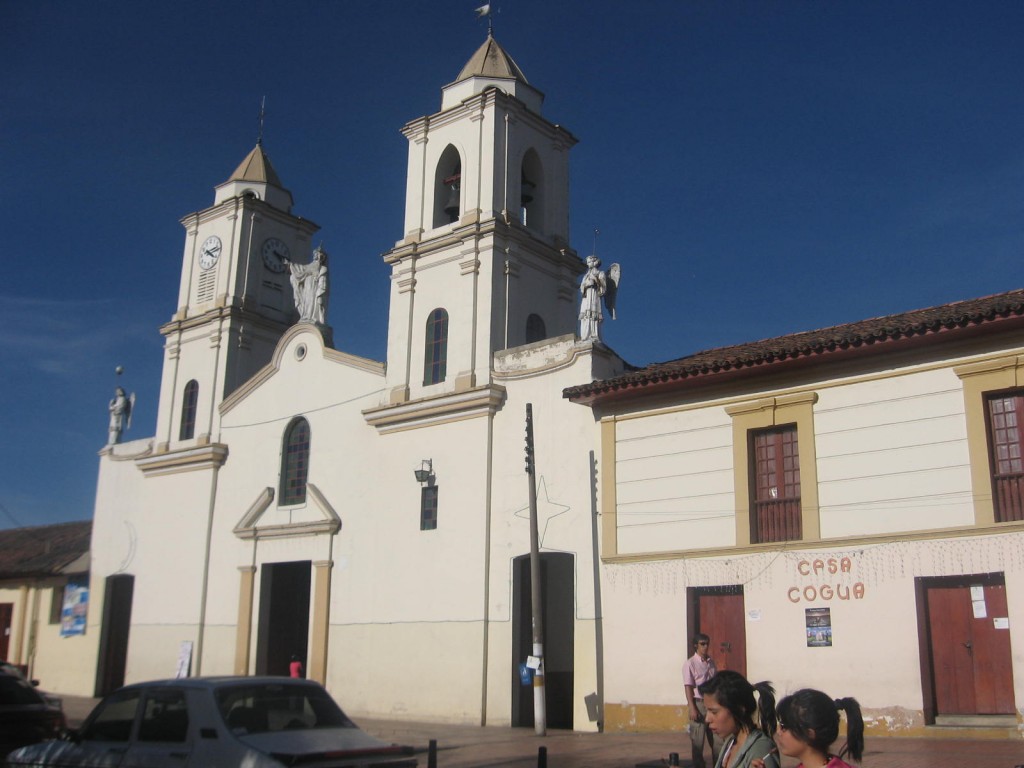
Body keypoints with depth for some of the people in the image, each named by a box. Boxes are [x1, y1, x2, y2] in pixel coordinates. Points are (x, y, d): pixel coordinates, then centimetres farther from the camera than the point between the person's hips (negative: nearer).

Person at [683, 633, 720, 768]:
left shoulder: (711, 662, 9)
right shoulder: (690, 664, -8)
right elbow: (688, 687, -11)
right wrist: (692, 708, -16)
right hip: (699, 703, -5)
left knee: (718, 738, 7)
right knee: (697, 740, 1)